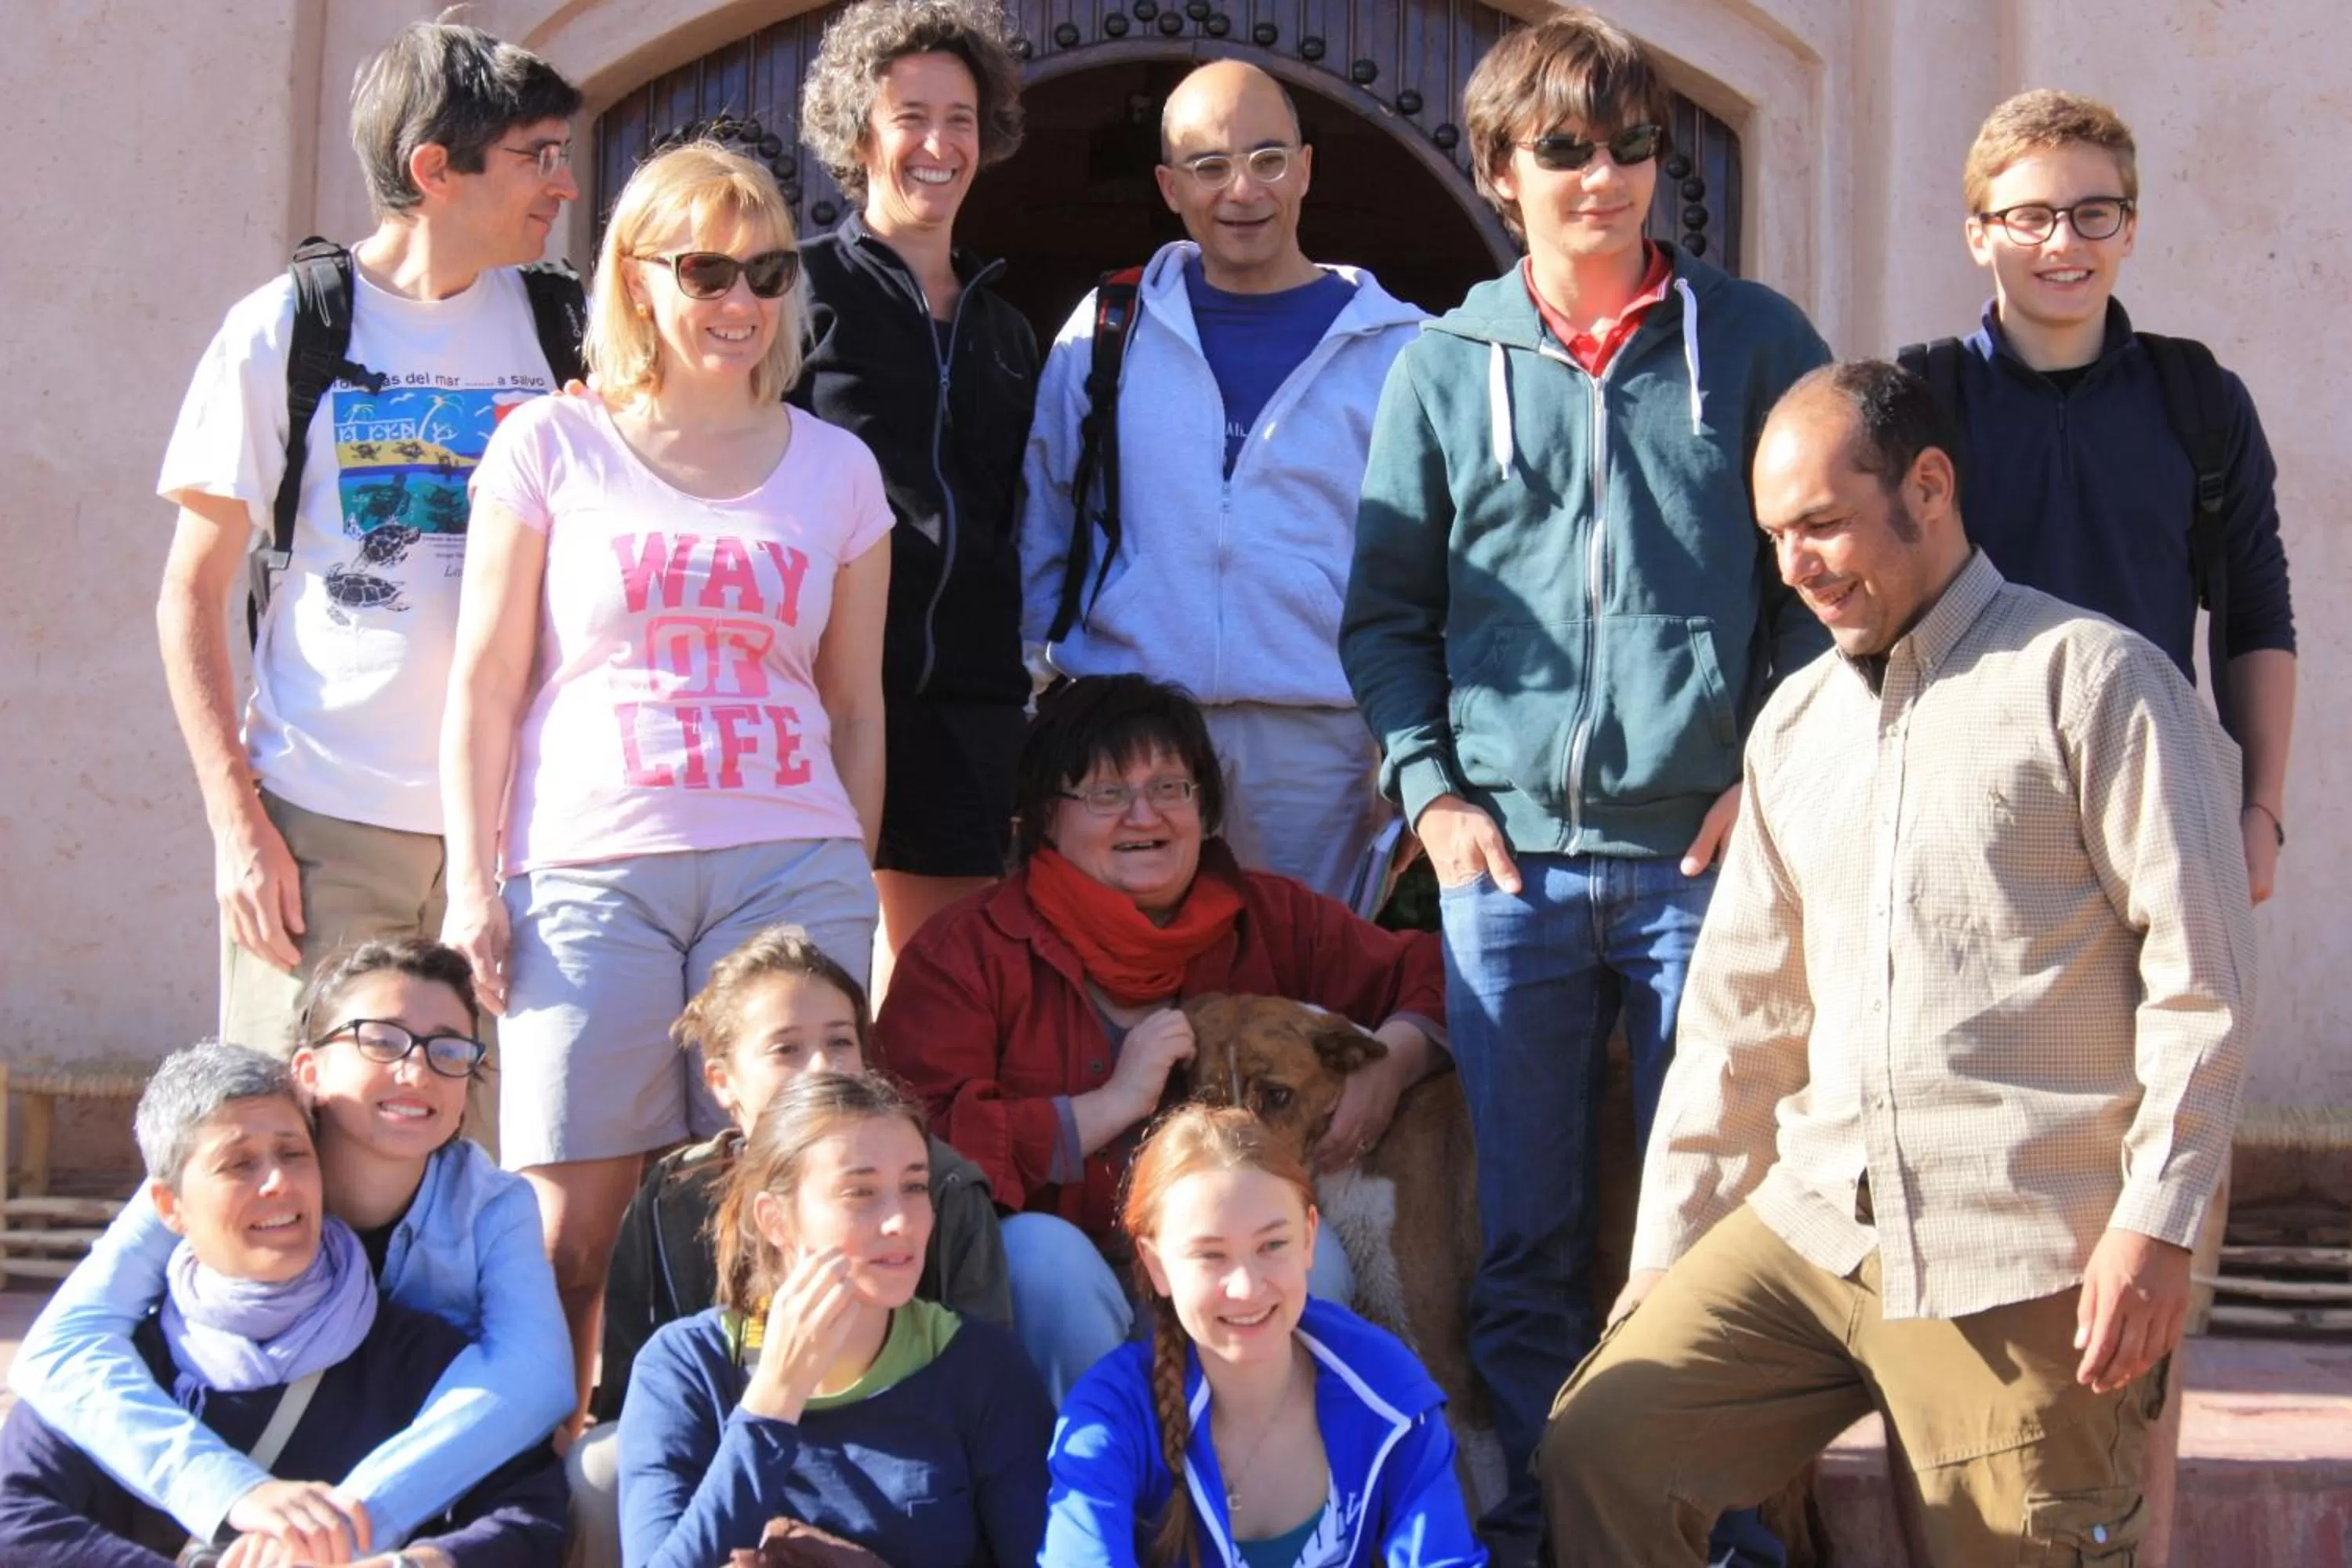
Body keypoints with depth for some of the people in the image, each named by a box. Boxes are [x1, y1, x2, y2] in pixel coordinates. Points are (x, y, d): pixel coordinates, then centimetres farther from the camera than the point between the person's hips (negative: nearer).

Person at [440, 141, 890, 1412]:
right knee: (569, 1219, -4)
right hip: (591, 868, -2)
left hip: (791, 866, 2)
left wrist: (851, 889, 12)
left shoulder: (835, 468, 13)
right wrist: (473, 880, 0)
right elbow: (485, 682, 6)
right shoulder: (551, 447, 7)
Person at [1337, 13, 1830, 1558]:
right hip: (1510, 853, 1)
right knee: (1522, 1227, 6)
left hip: (1708, 853, -1)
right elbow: (1387, 608, 12)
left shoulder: (1755, 341, 7)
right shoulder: (1445, 367, 9)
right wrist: (1431, 786, 1)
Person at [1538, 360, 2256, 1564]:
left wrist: (2157, 1224, -14)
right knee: (1601, 1449, -7)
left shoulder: (2092, 680, -3)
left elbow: (2202, 977, -8)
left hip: (2019, 1255, -6)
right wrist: (1668, 1253, 16)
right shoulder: (1795, 724, 18)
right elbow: (1742, 1011, 20)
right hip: (1813, 1224, 6)